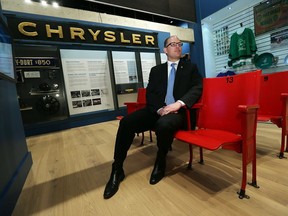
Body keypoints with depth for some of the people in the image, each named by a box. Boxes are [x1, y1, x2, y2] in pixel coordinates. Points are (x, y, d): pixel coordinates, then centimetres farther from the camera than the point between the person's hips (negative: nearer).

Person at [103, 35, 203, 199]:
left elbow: (197, 88, -1)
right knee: (126, 122, -21)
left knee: (163, 124, -37)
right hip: (157, 110, 3)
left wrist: (179, 103, -19)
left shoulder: (191, 68, 15)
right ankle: (117, 170, -5)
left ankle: (160, 162, -5)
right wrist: (159, 109, -14)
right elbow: (150, 94, 7)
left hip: (179, 111, -2)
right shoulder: (156, 70, 19)